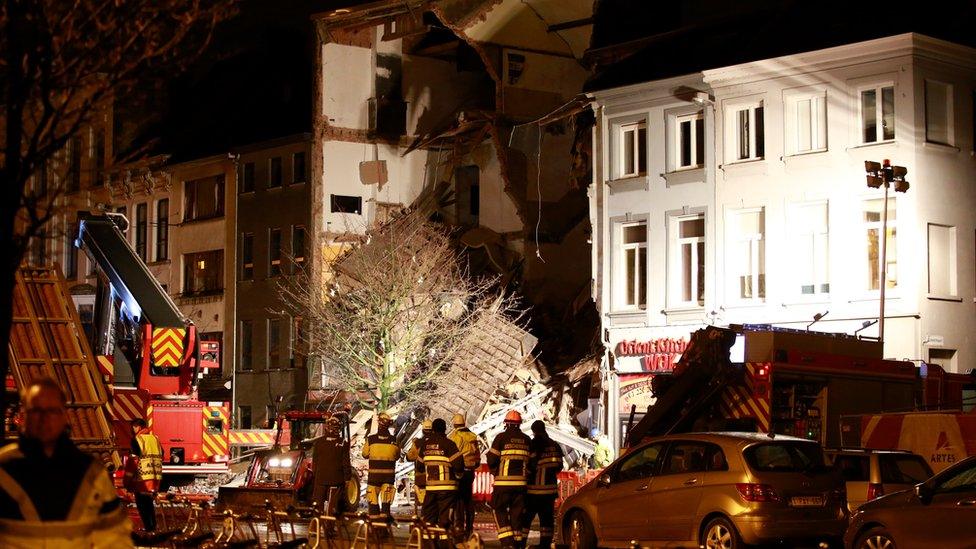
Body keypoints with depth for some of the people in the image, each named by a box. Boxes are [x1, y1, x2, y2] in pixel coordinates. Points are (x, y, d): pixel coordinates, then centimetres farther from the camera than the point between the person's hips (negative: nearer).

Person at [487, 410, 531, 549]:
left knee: (500, 511, 3)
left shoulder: (501, 437, -5)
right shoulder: (527, 440, 10)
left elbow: (492, 460, -6)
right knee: (517, 513, 11)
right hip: (521, 482, 4)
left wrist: (494, 471, 13)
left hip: (503, 482, -4)